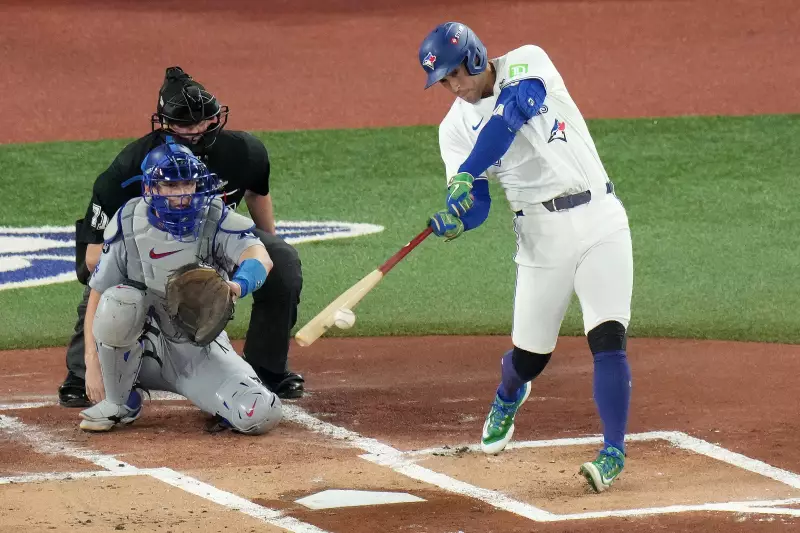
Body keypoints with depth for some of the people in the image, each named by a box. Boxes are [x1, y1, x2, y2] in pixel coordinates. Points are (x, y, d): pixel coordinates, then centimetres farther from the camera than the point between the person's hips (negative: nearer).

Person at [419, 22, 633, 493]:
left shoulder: (527, 64, -4)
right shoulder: (456, 128, 5)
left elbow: (510, 116, -24)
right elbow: (476, 206, -3)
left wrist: (468, 175, -34)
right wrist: (453, 220, -26)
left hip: (599, 218, -3)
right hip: (542, 234, 3)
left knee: (608, 338, -16)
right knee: (528, 357, 8)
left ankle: (614, 453, -11)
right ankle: (508, 399, 44)